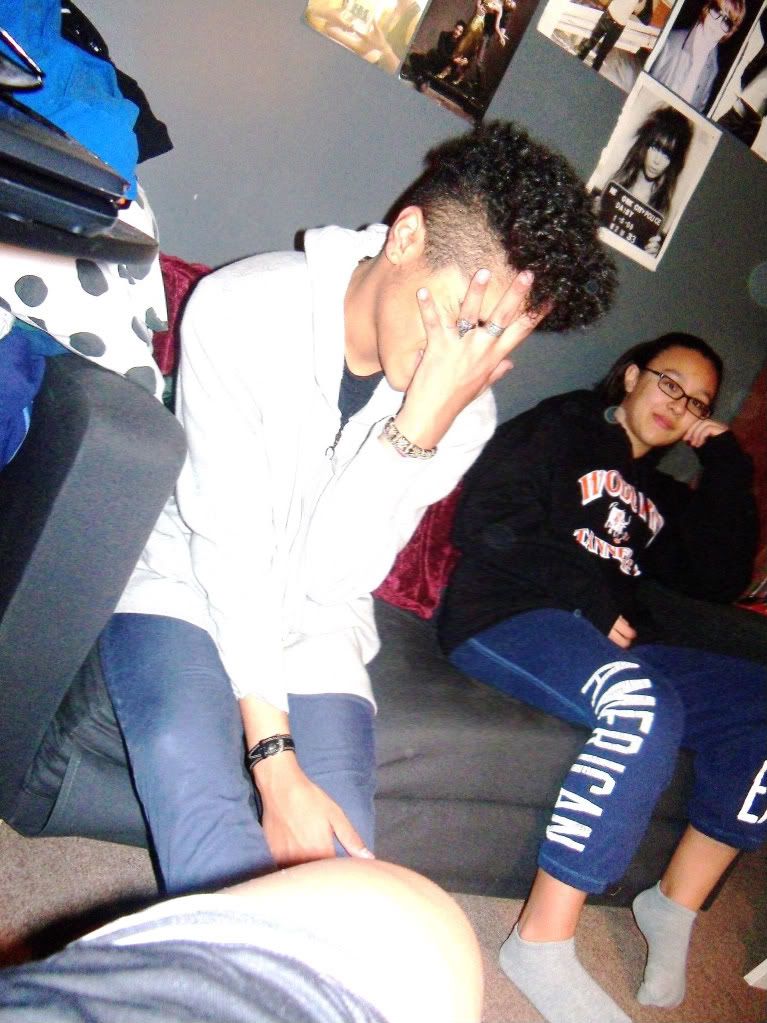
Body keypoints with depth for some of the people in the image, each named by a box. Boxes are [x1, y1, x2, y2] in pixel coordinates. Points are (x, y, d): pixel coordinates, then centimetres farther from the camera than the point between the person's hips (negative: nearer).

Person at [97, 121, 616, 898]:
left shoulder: (464, 411, -10)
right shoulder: (244, 308, -19)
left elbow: (330, 576, -18)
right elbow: (228, 546, -21)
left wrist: (421, 426, -31)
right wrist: (275, 759, -25)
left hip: (314, 630, 3)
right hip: (186, 582, -2)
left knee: (341, 856, -17)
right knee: (198, 779, -31)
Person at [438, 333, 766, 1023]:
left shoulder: (660, 497, 28)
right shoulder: (559, 428, 10)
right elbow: (484, 526, -5)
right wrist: (594, 601, -9)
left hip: (609, 645, 7)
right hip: (504, 621, -7)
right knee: (645, 707, -35)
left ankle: (676, 904, -3)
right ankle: (542, 944, -26)